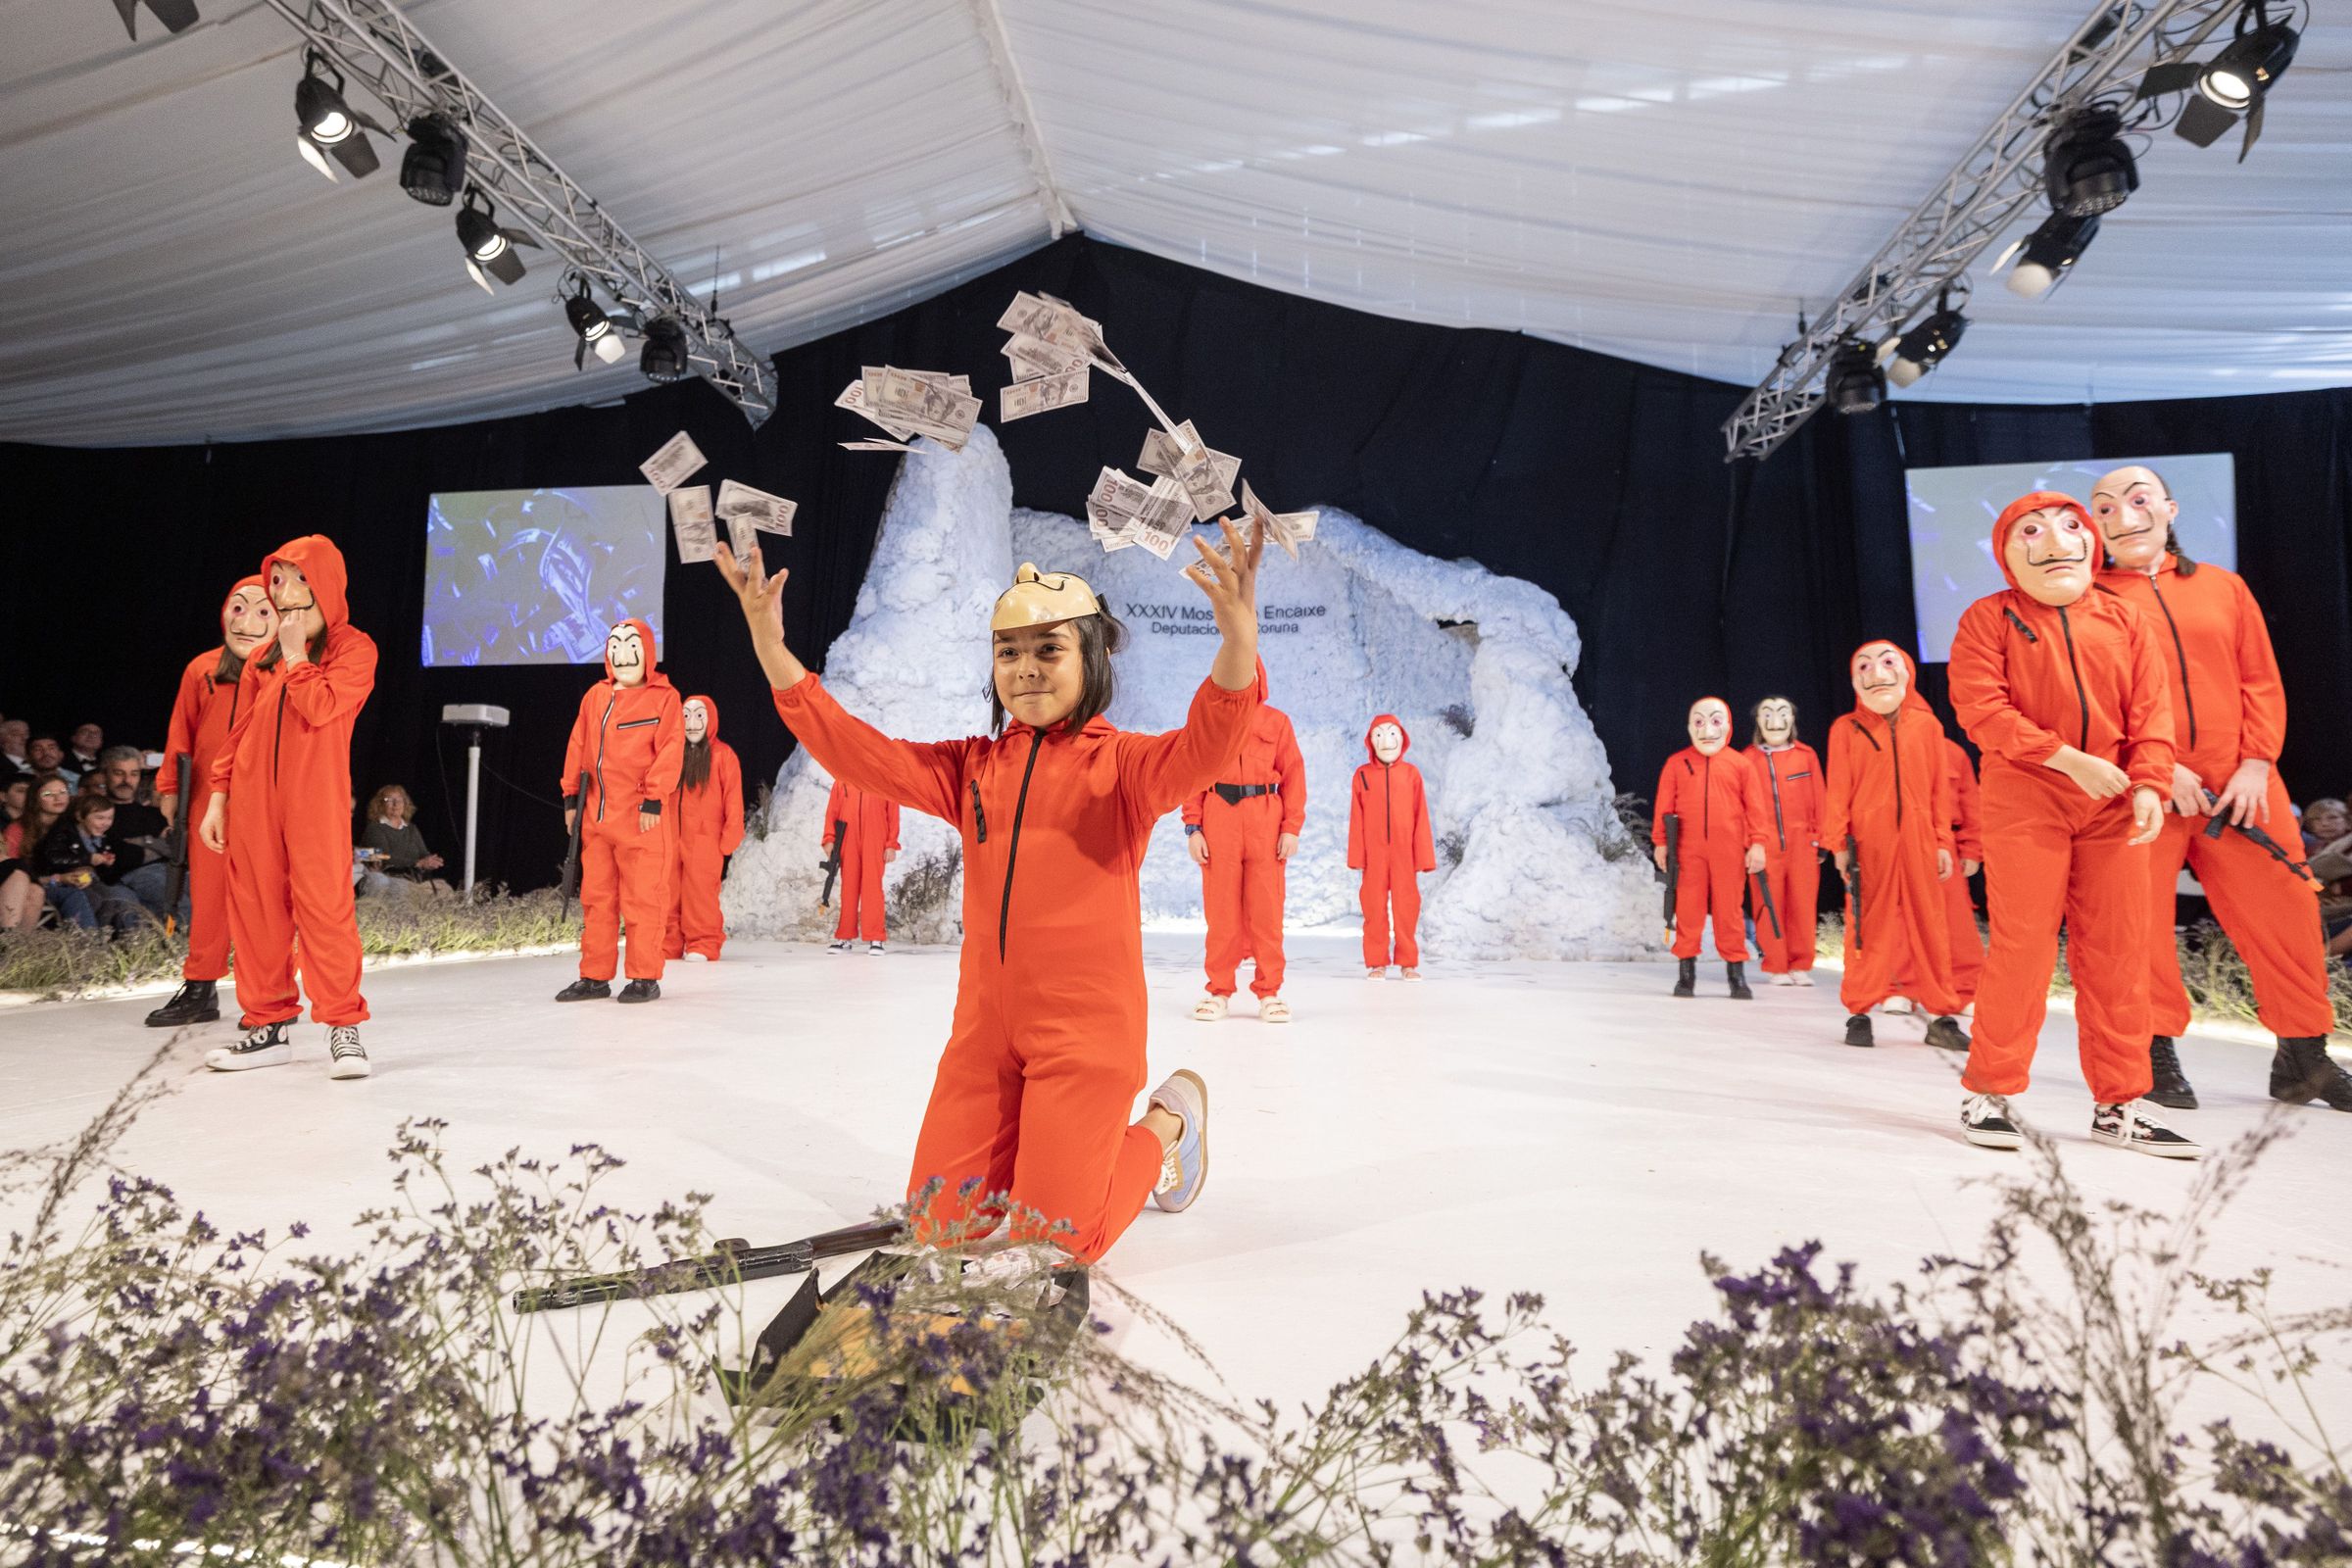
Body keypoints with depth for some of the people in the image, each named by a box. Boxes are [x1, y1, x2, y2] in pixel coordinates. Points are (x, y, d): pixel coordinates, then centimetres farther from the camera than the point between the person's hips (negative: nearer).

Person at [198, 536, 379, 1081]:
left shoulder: (354, 649, 2)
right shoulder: (261, 659, 16)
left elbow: (320, 707, -14)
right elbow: (238, 733, 16)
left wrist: (296, 653, -3)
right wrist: (218, 797, 9)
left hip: (317, 801, -5)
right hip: (253, 801, 5)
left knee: (326, 906, -10)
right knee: (256, 910, 5)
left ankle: (343, 1026, -4)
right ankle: (269, 1025, 14)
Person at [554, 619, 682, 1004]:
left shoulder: (663, 697, -2)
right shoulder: (595, 696, 14)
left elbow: (669, 751, -9)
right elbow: (577, 748, 16)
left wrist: (653, 799, -16)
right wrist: (571, 797, 11)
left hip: (641, 815, -6)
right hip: (595, 815, 6)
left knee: (642, 897, -3)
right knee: (596, 897, 9)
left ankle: (645, 978, 5)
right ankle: (595, 977, 17)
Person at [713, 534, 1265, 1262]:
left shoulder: (1121, 764, -6)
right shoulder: (971, 768, 10)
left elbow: (1204, 747, -26)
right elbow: (856, 749, 5)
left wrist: (1238, 636, -45)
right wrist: (770, 644, -4)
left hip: (1087, 1029, -5)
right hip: (986, 1025, 5)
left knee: (1057, 1238, -3)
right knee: (940, 1220, 7)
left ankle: (1168, 1127, 24)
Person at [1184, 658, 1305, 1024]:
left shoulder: (1277, 721, 10)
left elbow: (1293, 774, 5)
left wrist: (1292, 827, -5)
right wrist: (1193, 827, -5)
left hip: (1266, 822, 0)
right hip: (1218, 819, 0)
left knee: (1267, 909, 0)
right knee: (1220, 908, 2)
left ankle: (1269, 991, 8)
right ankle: (1219, 990, 11)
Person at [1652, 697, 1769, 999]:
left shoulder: (1740, 764, 4)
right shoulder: (1676, 763, 5)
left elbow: (1756, 807, 4)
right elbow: (1664, 806, 5)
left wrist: (1757, 843, -2)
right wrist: (1660, 842, 2)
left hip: (1729, 851, 0)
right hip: (1688, 850, 0)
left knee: (1729, 910, 4)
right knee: (1688, 909, 4)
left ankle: (1736, 971, 14)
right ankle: (1686, 970, 12)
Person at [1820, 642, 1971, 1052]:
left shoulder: (1927, 725, 7)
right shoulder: (1846, 728, 1)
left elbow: (1939, 788, 8)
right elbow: (1839, 790, 0)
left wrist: (1943, 842, 5)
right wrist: (1839, 843, -5)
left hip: (1919, 842, 2)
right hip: (1868, 842, -2)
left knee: (1929, 926, 6)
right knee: (1868, 927, 3)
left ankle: (1942, 1017, 14)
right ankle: (1860, 1012, 11)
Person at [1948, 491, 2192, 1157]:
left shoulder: (2124, 621, 12)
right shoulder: (1989, 618, 0)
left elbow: (2152, 713, 7)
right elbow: (1979, 707, -11)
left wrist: (2149, 783, -9)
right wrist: (2070, 759, -17)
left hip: (2114, 809, 4)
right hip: (2024, 802, -4)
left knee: (2118, 952, 6)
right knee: (2023, 946, -6)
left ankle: (2118, 1104, 16)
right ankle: (1989, 1092, 7)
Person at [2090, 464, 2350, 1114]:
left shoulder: (2223, 587, 13)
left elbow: (2262, 682, 10)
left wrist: (2256, 765, -4)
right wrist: (2160, 769, -12)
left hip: (2239, 787, 3)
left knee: (2284, 914, 6)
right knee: (2145, 922, -1)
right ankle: (2156, 1053, 14)